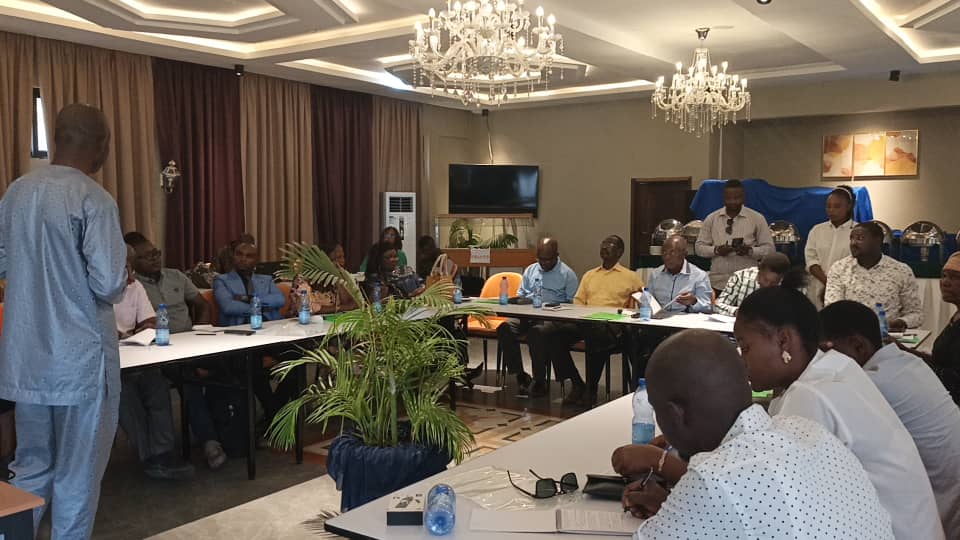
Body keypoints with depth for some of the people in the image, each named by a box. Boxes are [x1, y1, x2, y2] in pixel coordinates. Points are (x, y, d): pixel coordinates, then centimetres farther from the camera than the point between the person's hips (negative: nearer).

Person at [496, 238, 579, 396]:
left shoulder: (567, 274, 5)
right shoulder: (530, 270, 21)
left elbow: (572, 304, 0)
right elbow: (520, 294, 26)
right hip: (526, 315, 5)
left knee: (536, 333, -37)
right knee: (504, 328, -23)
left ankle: (539, 381, -19)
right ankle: (520, 375, -14)